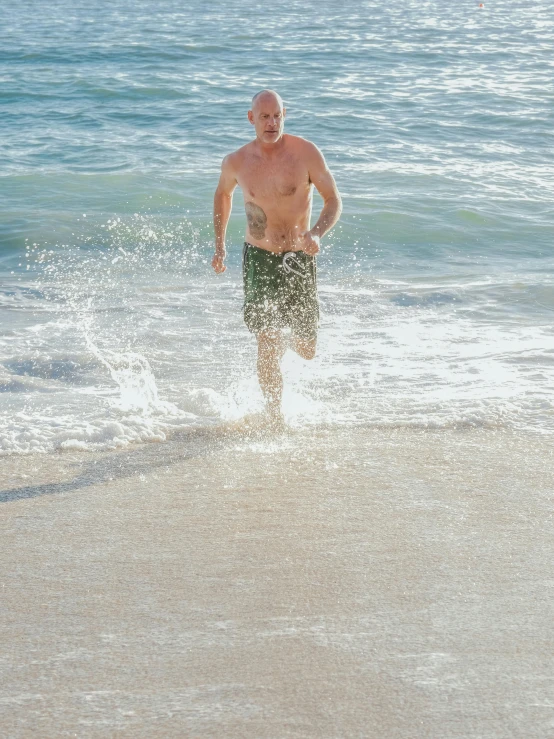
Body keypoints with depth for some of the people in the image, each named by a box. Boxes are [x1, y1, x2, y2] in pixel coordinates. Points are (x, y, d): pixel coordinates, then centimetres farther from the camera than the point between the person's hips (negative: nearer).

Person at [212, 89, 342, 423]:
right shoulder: (236, 162, -4)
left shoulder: (306, 152, -11)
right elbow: (223, 194, 18)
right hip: (258, 258, 0)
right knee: (268, 345, -14)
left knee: (307, 351, 11)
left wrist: (317, 233, -27)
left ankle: (289, 336, 48)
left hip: (299, 259, 0)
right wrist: (219, 245, 16)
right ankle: (276, 417, 1)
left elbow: (334, 201, -8)